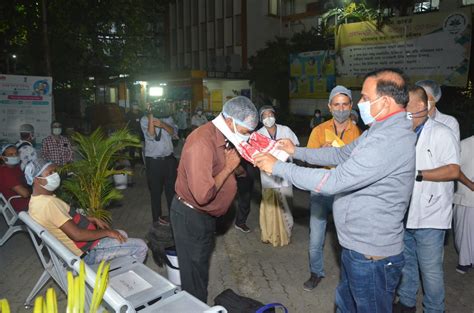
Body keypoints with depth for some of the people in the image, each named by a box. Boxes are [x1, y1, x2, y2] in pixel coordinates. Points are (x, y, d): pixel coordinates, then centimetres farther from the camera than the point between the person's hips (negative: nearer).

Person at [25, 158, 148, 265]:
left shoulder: (38, 200, 4)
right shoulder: (48, 203, -29)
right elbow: (77, 234, -31)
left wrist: (93, 219, 8)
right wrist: (107, 232, -18)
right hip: (87, 250, -10)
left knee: (121, 235, 26)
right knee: (140, 247, -8)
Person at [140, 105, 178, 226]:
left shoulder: (167, 118, 7)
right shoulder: (145, 120, -4)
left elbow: (174, 132, -8)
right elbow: (151, 136, -19)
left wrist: (162, 125, -25)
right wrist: (151, 117, -25)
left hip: (169, 159, 4)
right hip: (154, 161, -3)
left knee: (172, 188, 12)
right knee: (156, 190, 7)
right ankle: (157, 216, 23)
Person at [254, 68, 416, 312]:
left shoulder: (390, 140, -29)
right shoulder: (380, 130, 5)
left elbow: (332, 182, -30)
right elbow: (342, 154, 14)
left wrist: (277, 167, -22)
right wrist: (296, 151, 8)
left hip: (372, 255, -9)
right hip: (356, 246, 9)